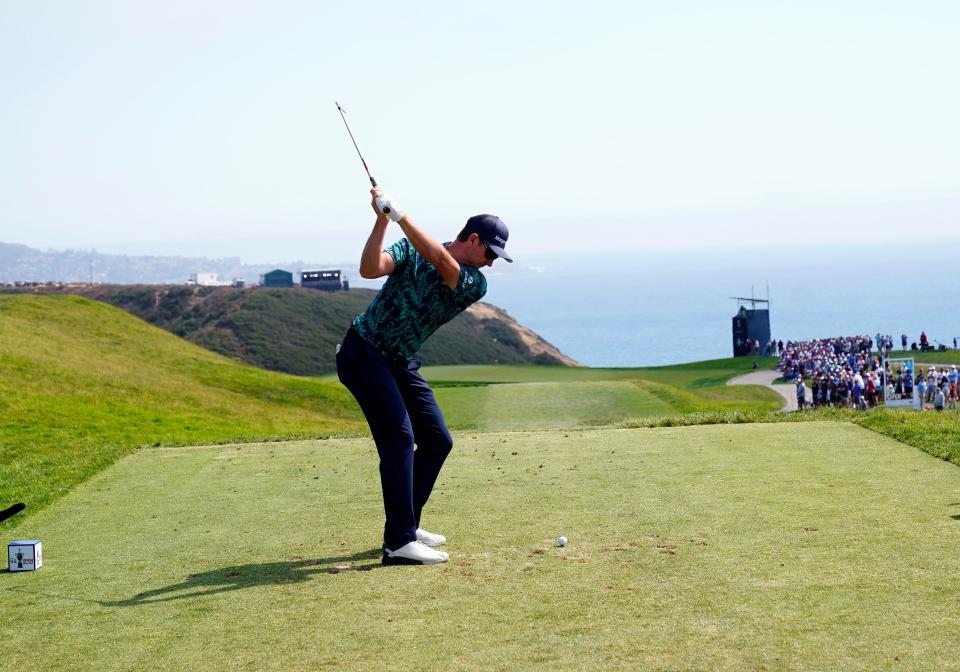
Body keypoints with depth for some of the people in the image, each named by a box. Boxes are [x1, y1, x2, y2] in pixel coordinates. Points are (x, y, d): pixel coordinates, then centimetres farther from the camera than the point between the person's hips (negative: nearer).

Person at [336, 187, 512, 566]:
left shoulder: (476, 285, -3)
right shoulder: (411, 249, -6)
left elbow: (440, 261, -23)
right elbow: (370, 269, -21)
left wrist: (399, 214, -30)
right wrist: (382, 220, -29)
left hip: (402, 365, 6)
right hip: (363, 351, -6)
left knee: (437, 441, 6)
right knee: (399, 436, -19)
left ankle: (405, 525, 20)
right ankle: (399, 543, -22)